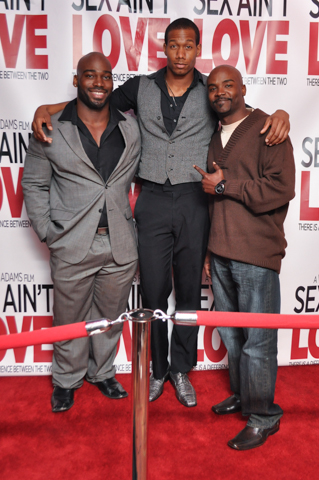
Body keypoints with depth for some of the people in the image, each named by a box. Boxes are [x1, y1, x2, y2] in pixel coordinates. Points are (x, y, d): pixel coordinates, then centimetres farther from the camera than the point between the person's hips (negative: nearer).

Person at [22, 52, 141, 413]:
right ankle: (66, 380, 36)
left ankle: (102, 373, 40)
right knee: (70, 318, 12)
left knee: (110, 315, 16)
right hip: (72, 245, -2)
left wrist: (134, 218, 4)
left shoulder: (130, 129, 5)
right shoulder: (51, 129, -1)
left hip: (121, 245, 3)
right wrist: (47, 232, -2)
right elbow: (33, 184, 4)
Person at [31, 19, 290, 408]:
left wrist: (279, 114, -13)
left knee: (189, 291, 8)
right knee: (154, 291, 6)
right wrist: (47, 108, 0)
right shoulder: (141, 87, 8)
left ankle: (181, 369, 28)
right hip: (153, 201, 0)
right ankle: (158, 369, 27)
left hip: (194, 201, 0)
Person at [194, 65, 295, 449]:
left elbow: (281, 188, -15)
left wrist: (226, 185, -12)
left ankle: (263, 417, 18)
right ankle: (242, 395, 35)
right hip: (220, 253, 7)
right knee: (230, 333, 16)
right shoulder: (214, 137, 18)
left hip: (255, 255, -7)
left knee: (257, 339, 0)